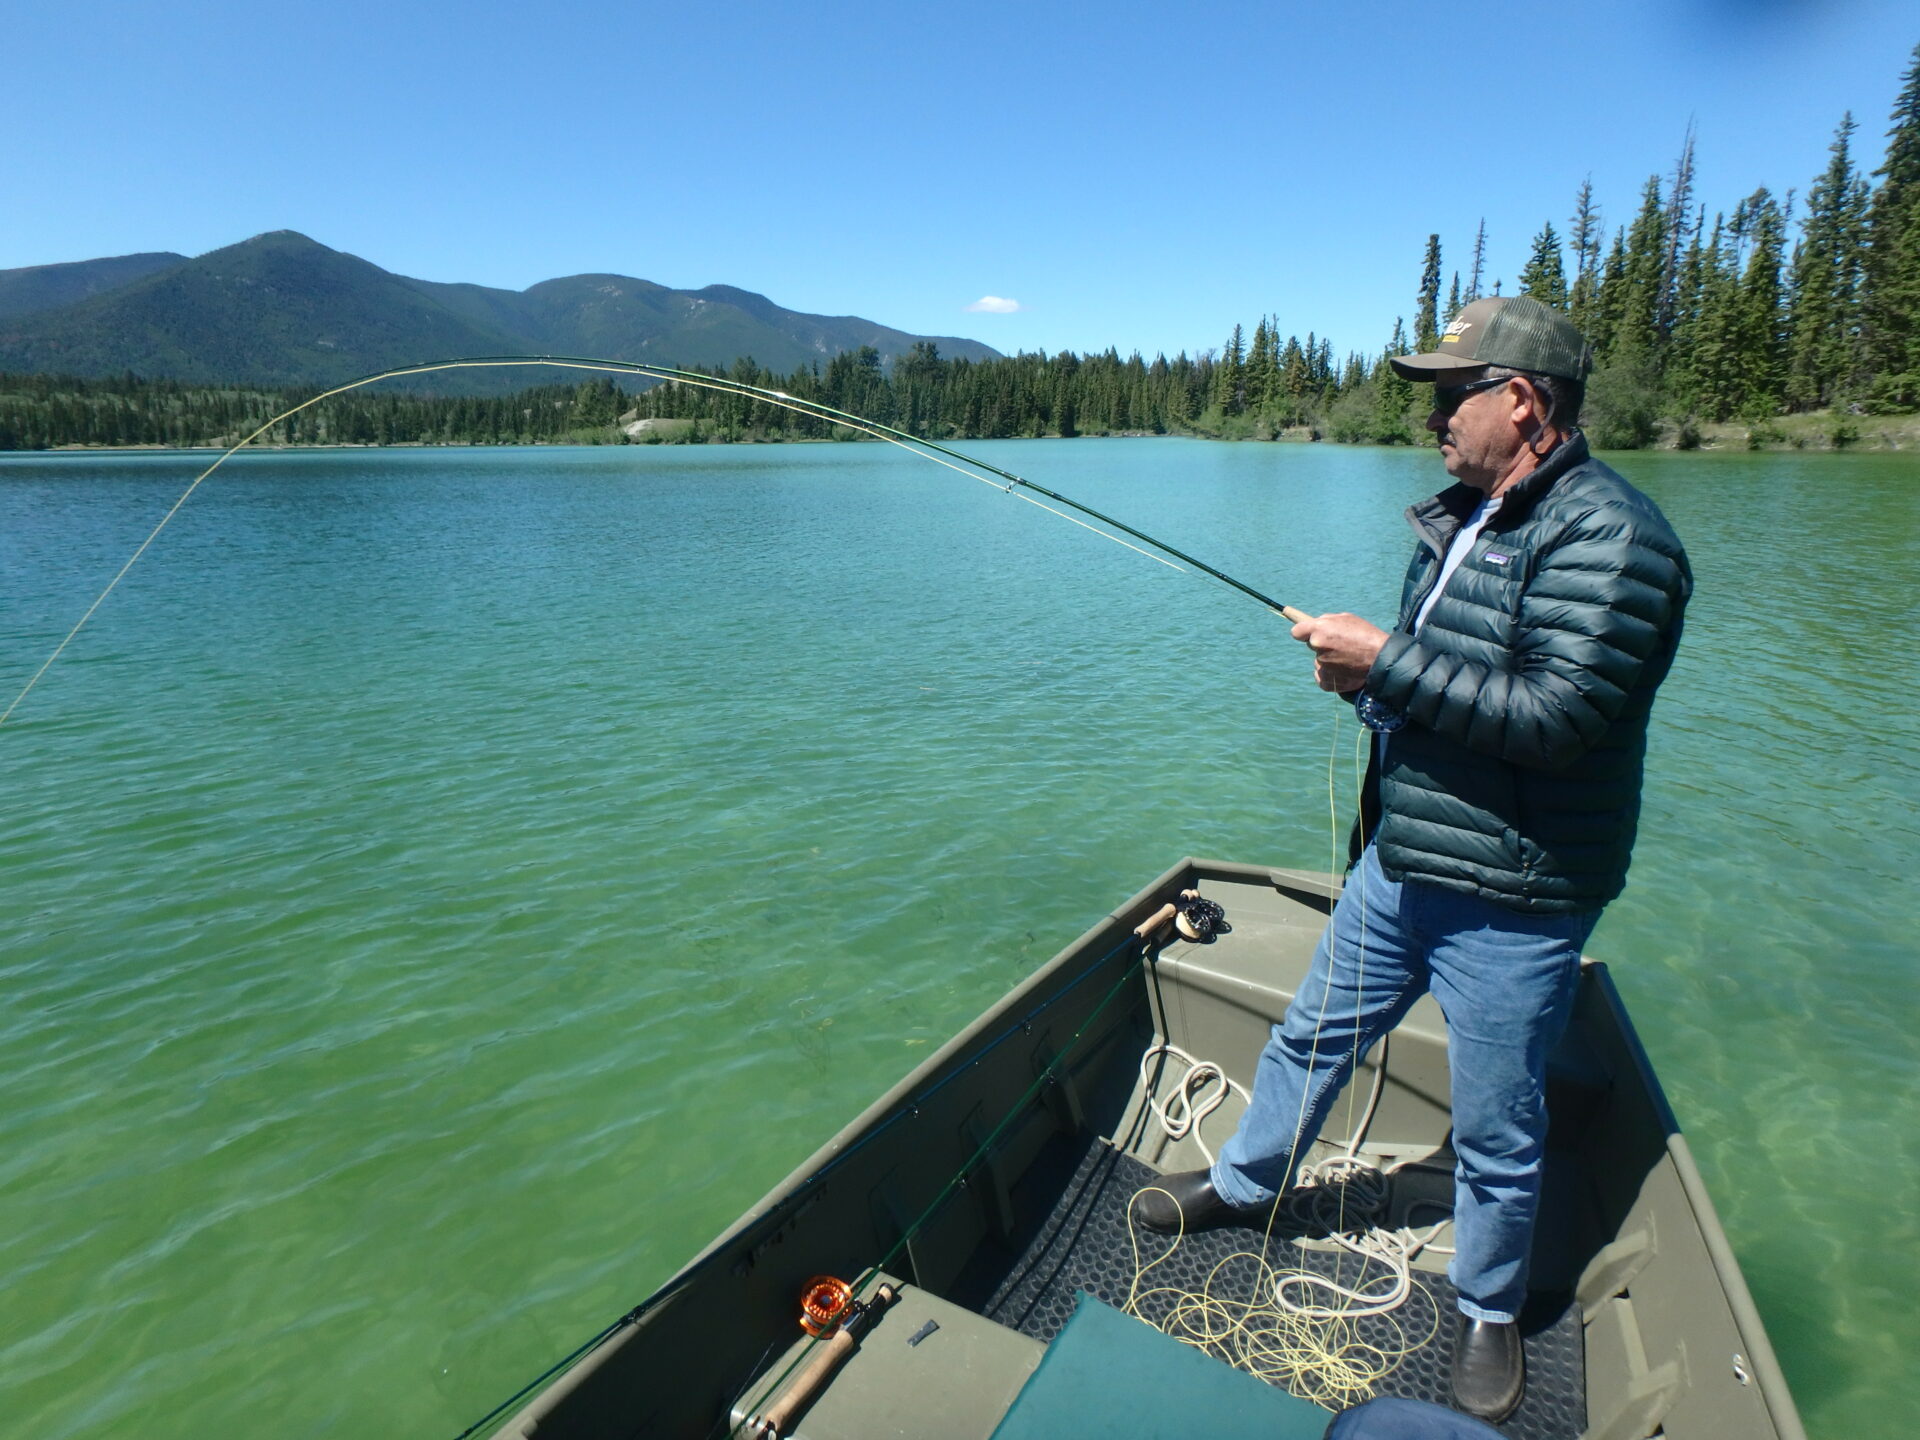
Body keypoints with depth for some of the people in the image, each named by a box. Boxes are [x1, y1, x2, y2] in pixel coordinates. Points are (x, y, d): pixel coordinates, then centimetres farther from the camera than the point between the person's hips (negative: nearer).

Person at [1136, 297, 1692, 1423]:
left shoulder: (1608, 536, -18)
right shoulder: (1462, 517, 10)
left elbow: (1555, 714, -28)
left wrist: (1388, 660, -24)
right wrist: (1362, 677, -2)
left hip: (1509, 906, -8)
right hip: (1397, 866, 8)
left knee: (1498, 1131, 11)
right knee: (1315, 1033, 21)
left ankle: (1490, 1309, 37)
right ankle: (1244, 1184, 43)